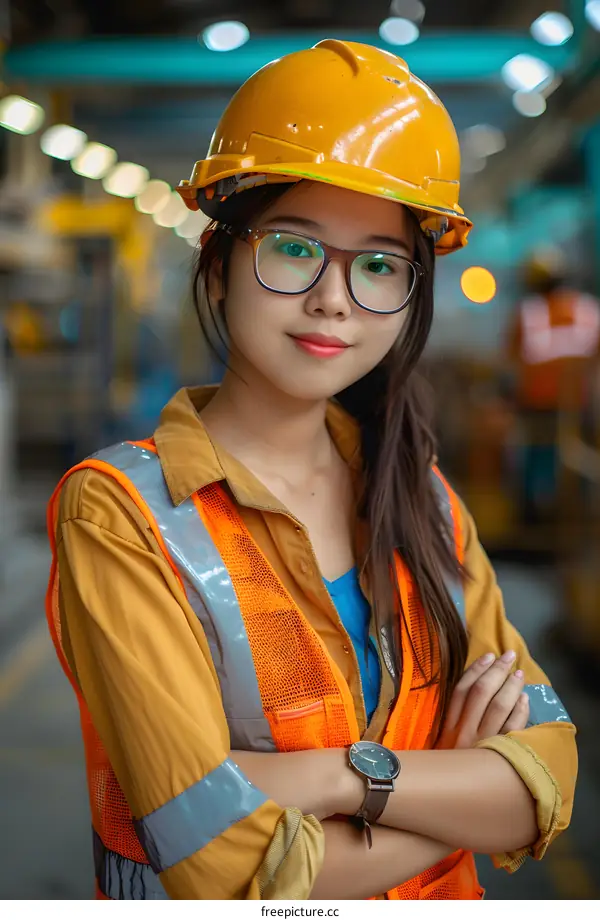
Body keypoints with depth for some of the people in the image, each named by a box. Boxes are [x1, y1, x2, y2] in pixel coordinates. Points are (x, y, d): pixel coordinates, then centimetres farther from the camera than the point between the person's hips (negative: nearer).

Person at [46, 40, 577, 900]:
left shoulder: (422, 500, -6)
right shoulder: (116, 513, -21)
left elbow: (546, 780, -12)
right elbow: (233, 869, -26)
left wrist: (346, 778, -26)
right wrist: (466, 781, -18)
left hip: (441, 895, 4)